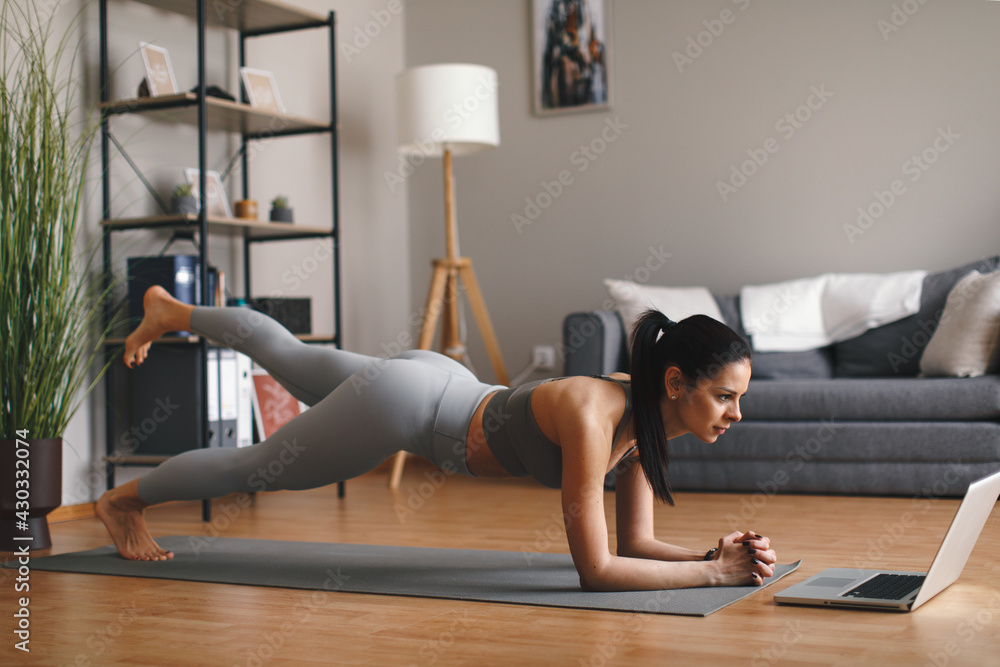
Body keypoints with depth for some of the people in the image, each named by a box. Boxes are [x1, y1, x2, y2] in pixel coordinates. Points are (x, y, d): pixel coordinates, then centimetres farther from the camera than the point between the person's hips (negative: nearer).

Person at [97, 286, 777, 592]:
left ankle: (173, 311, 53)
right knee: (257, 467, 16)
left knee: (292, 360, 29)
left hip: (441, 385, 7)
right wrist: (715, 572, -33)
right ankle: (125, 498, 41)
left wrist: (715, 550, -19)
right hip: (401, 403, -7)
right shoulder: (592, 416, -36)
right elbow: (596, 568, -36)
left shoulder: (648, 416, -11)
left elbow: (635, 542, -3)